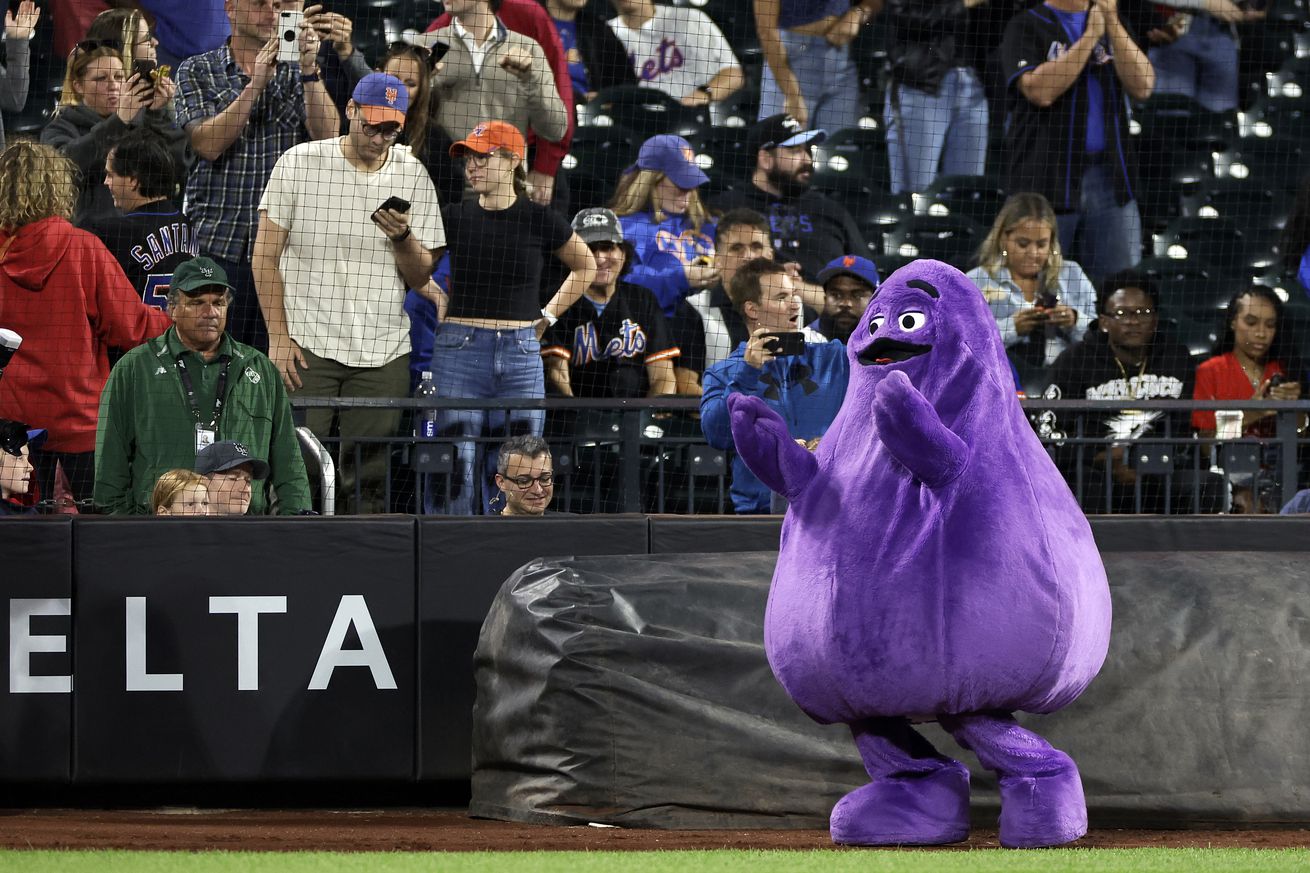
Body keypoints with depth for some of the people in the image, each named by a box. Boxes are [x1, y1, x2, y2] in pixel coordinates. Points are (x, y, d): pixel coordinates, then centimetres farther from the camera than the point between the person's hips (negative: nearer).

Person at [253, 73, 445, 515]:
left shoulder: (413, 175, 8)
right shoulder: (300, 163, 1)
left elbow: (420, 276, 10)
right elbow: (265, 255, 3)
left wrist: (402, 237, -12)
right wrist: (278, 337, -4)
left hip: (383, 354, 2)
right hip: (306, 345, -2)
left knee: (369, 485, -1)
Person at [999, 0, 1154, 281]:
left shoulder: (1113, 26, 17)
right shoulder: (1026, 26, 3)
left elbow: (1142, 87, 2)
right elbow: (1040, 91, -14)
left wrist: (1112, 22, -6)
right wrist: (1090, 36, -10)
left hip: (1109, 179, 4)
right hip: (1046, 180, -4)